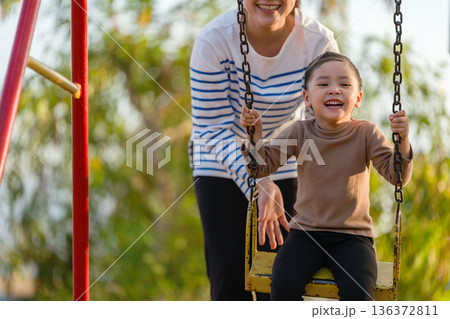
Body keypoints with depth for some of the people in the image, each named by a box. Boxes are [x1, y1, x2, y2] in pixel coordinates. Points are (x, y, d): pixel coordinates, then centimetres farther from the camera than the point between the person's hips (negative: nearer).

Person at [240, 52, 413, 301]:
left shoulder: (366, 133, -3)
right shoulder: (299, 132, 1)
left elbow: (397, 176, -11)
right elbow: (262, 166, 1)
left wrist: (402, 141, -29)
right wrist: (254, 136, -17)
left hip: (352, 236, -1)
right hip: (306, 233, 1)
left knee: (358, 293, -27)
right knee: (283, 286, -24)